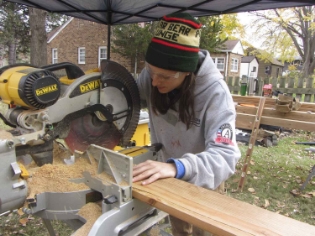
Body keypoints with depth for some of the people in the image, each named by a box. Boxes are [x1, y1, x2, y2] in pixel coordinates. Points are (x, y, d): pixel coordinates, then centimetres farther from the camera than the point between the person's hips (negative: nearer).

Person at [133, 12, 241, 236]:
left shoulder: (215, 92, -33)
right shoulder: (152, 75, -20)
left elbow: (225, 156, -40)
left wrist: (177, 167, -56)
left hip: (202, 180, -3)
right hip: (168, 174, 4)